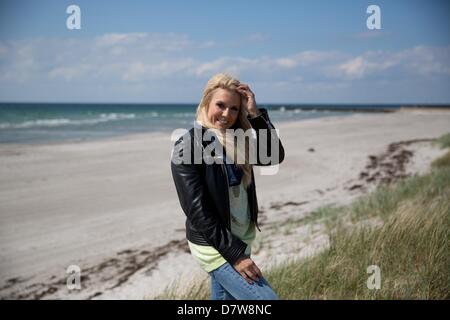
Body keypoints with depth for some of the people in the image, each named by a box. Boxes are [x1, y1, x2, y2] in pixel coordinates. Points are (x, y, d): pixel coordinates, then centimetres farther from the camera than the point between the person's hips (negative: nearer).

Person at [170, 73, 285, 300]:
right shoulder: (187, 147, -16)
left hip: (240, 239, 7)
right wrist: (235, 254, -20)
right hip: (214, 245, -7)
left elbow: (275, 156, -6)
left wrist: (255, 114, -14)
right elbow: (197, 210, -19)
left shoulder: (236, 140, 6)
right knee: (266, 298, -11)